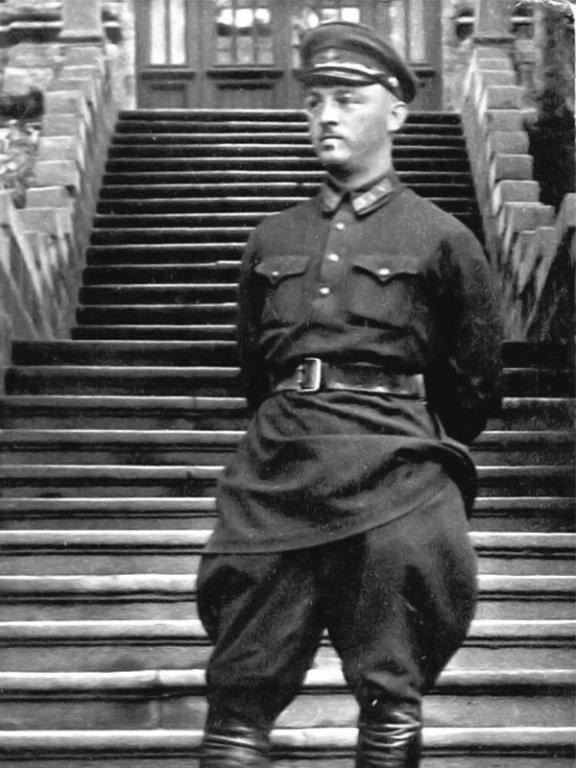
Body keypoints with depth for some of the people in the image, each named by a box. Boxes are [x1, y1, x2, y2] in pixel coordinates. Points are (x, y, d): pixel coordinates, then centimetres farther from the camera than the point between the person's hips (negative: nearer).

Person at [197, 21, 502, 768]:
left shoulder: (442, 239, 5)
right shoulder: (273, 238, 15)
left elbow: (474, 387, 11)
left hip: (393, 469, -3)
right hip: (276, 469, 3)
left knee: (390, 704, 1)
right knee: (239, 697, 3)